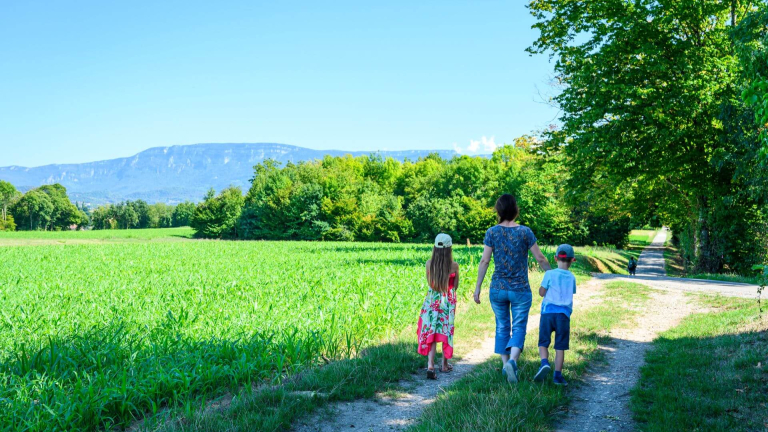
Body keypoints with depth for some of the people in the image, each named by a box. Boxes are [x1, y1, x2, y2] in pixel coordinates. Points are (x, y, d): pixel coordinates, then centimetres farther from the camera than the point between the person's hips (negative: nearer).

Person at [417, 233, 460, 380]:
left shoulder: (429, 264, -8)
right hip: (448, 301, 0)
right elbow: (455, 286, 1)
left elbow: (429, 283, 4)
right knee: (447, 332, 14)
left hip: (432, 300, 0)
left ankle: (430, 365, -14)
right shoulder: (454, 265, -11)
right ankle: (445, 364, 26)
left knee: (430, 333, 1)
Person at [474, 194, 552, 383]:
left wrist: (478, 287, 2)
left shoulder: (492, 232, -4)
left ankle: (505, 364, 19)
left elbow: (485, 261, -4)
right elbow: (540, 258, -3)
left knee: (502, 327, 16)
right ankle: (512, 360, -19)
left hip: (497, 289, 2)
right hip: (520, 290, -1)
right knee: (519, 327, 2)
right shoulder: (525, 232, -6)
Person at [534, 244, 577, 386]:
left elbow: (542, 292, -1)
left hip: (548, 312, -1)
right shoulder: (572, 277, 5)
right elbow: (572, 293, 15)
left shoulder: (550, 274, -3)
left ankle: (544, 363, -20)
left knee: (543, 342, 6)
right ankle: (557, 375, 5)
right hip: (564, 314, 1)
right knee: (560, 346, 6)